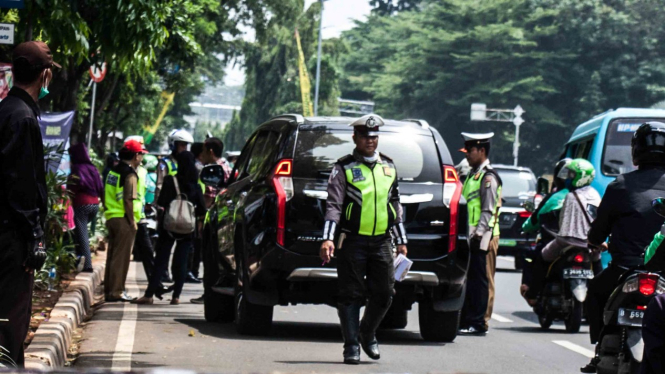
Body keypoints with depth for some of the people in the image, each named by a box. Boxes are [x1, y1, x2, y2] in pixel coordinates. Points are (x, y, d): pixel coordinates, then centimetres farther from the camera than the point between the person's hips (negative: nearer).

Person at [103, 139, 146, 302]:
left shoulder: (114, 171, 13)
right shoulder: (130, 174, -14)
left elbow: (106, 197, 18)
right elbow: (128, 200, -19)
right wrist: (132, 221, -15)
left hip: (111, 218, 9)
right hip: (124, 220, -9)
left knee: (113, 256, 14)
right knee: (121, 257, -5)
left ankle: (109, 291, 18)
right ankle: (116, 292, -5)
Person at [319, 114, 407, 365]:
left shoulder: (388, 167, 14)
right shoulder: (344, 168, -1)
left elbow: (395, 205, 22)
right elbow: (334, 204, -8)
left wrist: (401, 240, 20)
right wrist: (328, 238, -19)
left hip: (381, 241, 4)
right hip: (353, 241, -4)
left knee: (384, 294, 4)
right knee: (351, 295, -3)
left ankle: (368, 334, 28)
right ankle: (352, 346, 4)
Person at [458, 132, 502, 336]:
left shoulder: (488, 177, -10)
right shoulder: (472, 175, 19)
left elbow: (488, 211, -16)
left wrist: (479, 233, -21)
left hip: (484, 237, -9)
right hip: (472, 237, 9)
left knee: (481, 280, -6)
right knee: (469, 280, 11)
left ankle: (479, 323, -5)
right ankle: (467, 320, 15)